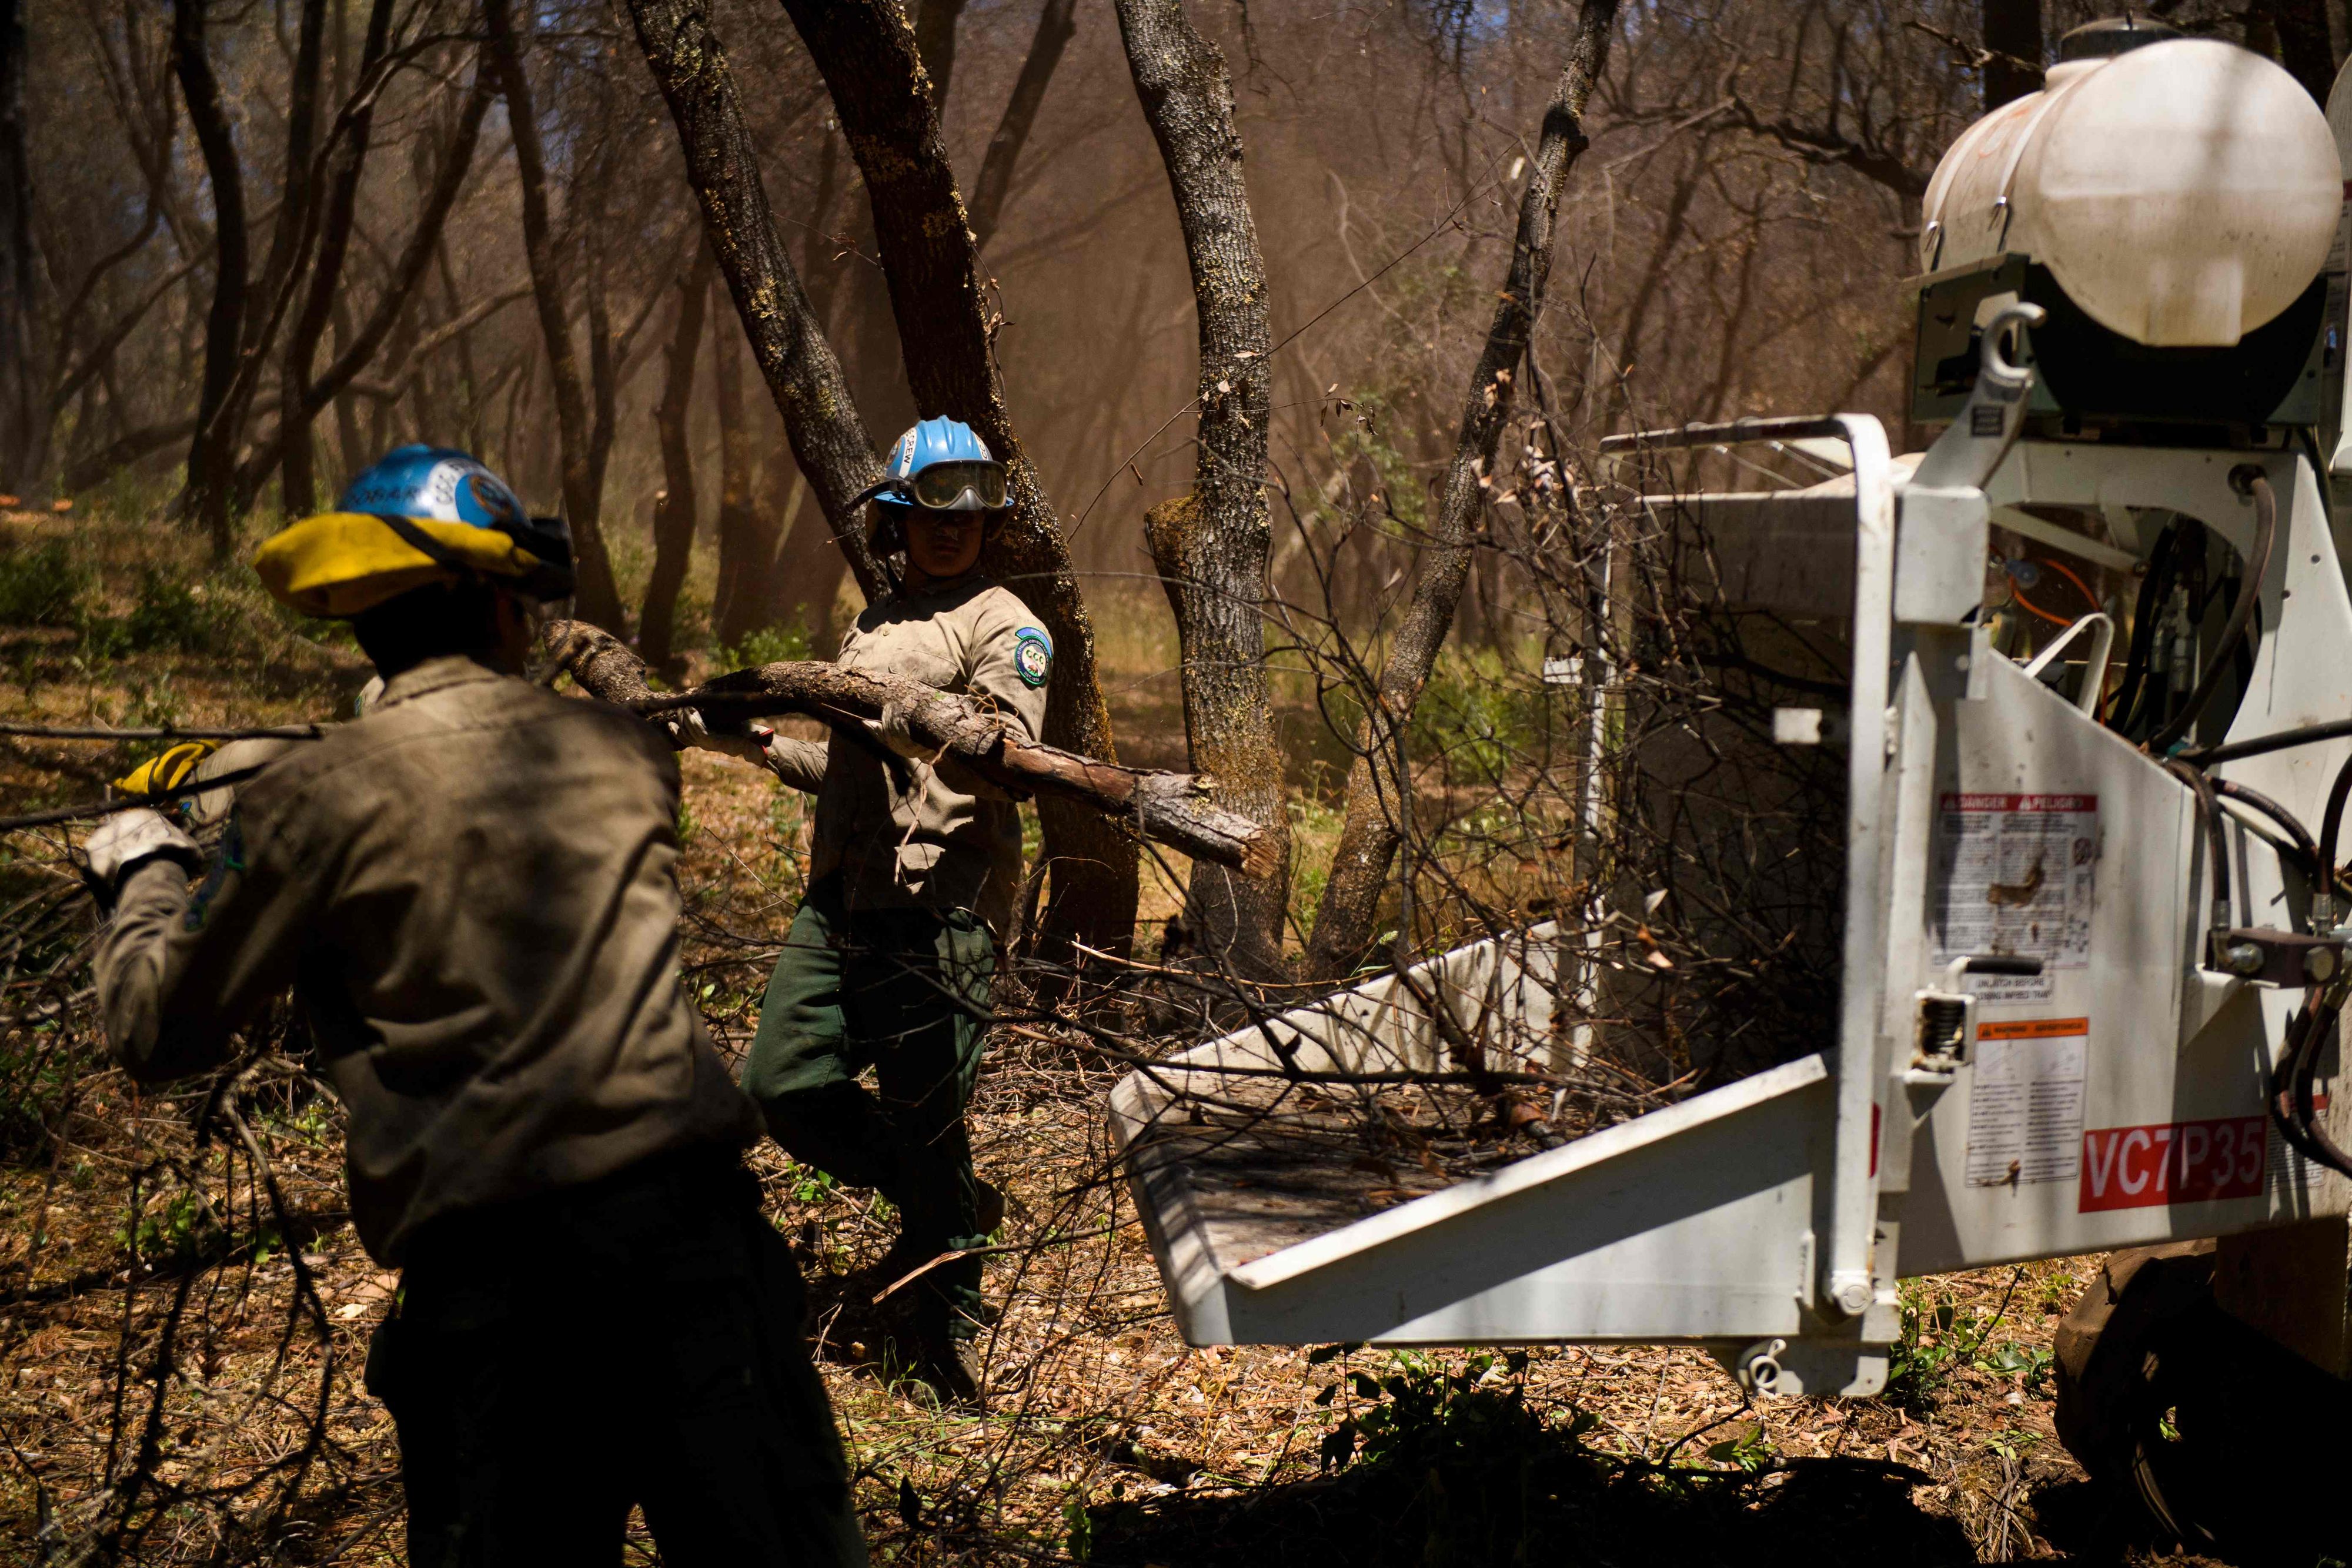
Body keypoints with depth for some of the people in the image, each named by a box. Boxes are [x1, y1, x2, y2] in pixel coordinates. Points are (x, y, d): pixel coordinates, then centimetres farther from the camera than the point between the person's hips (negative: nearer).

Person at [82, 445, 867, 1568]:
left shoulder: (315, 802, 0)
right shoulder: (623, 755, 9)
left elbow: (161, 1031, 9)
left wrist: (141, 878, 29)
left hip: (481, 1260, -1)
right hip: (683, 1209, 1)